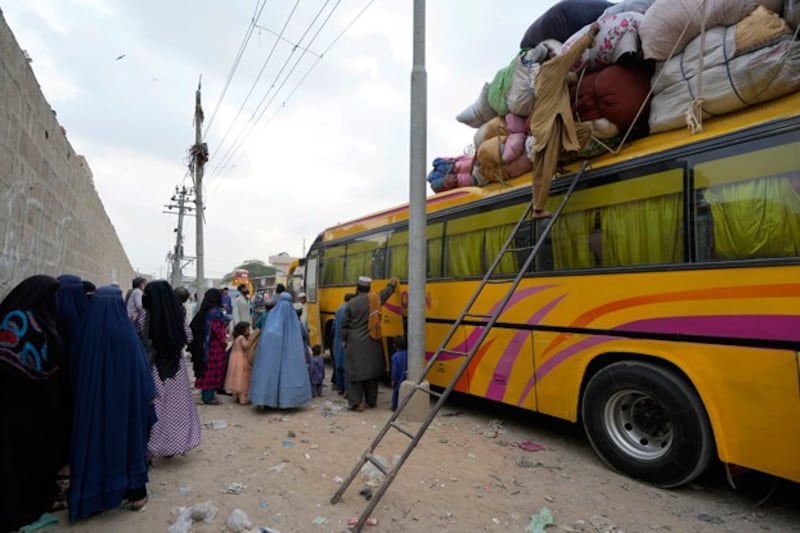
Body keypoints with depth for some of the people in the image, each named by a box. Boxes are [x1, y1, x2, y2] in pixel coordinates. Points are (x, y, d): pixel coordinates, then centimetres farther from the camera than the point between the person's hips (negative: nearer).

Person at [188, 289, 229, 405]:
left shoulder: (204, 310, 9)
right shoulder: (215, 311, -17)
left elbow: (195, 327, 14)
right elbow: (217, 328, -22)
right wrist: (224, 340, -7)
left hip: (204, 344, 9)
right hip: (215, 345, -8)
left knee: (207, 368, 15)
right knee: (213, 369, -1)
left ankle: (206, 393, 24)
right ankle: (208, 396, 5)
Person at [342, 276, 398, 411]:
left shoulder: (351, 303, -9)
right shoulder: (376, 298, 0)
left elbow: (344, 326, -4)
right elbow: (387, 291, 21)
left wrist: (344, 340, 10)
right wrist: (392, 284, 41)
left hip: (355, 343, -3)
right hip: (372, 343, 4)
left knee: (355, 372, 2)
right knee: (371, 371, 13)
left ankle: (357, 403, 1)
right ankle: (371, 400, 22)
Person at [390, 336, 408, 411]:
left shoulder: (395, 356, -20)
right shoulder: (408, 354, -6)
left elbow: (394, 370, -15)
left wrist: (393, 380, -5)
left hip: (399, 379, -4)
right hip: (407, 378, 4)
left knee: (396, 393, 12)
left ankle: (395, 407, 21)